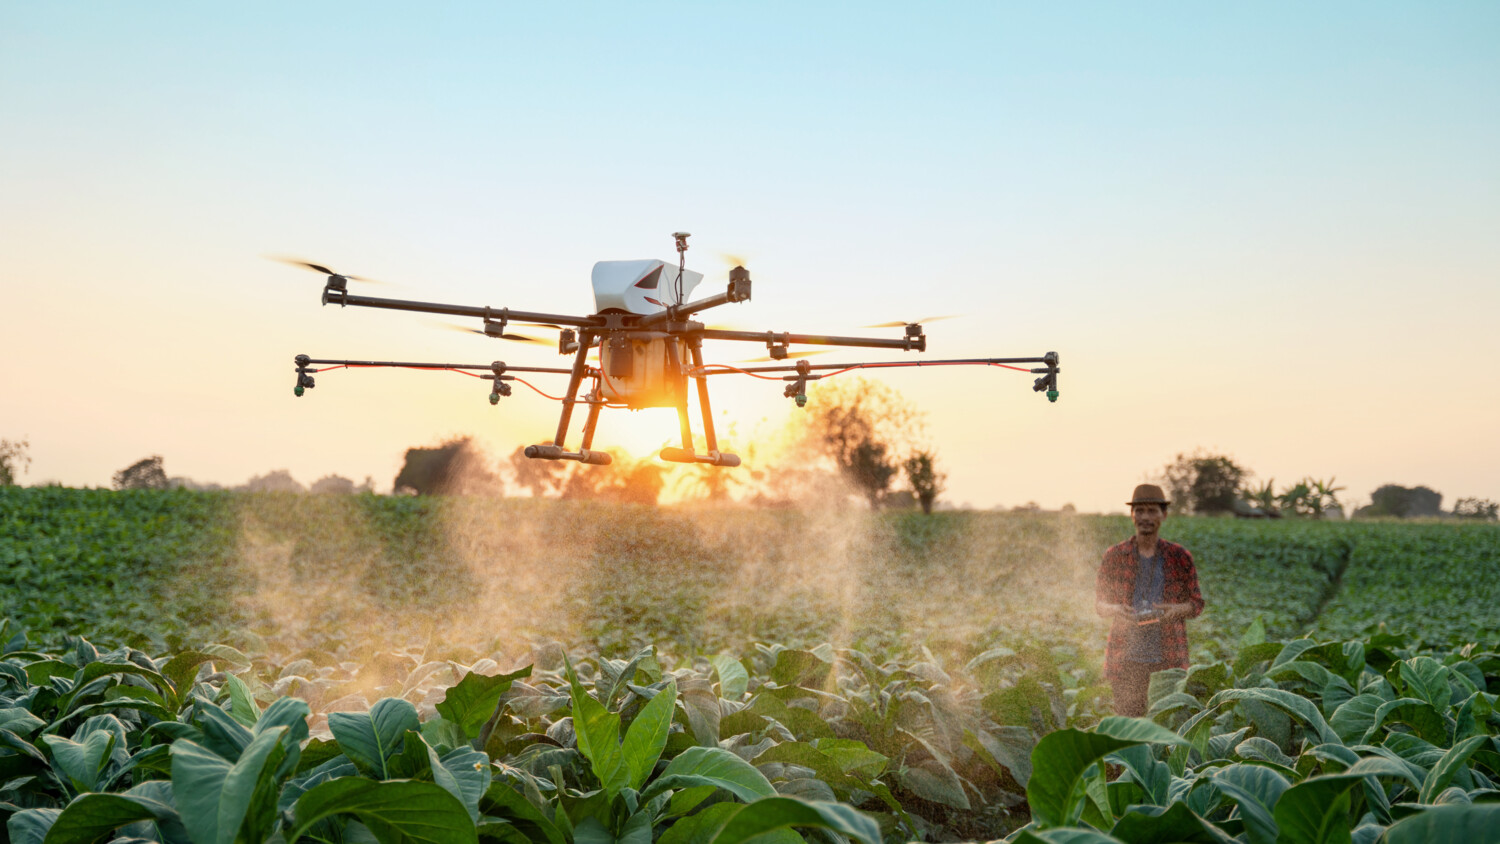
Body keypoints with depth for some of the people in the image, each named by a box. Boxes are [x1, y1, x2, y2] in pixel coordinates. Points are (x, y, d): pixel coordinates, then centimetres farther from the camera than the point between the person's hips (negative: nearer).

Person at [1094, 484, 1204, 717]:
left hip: (1168, 658, 0)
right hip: (1125, 657, 0)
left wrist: (1176, 609, -11)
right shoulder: (1115, 556, 6)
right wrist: (1115, 610, -12)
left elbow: (1197, 603, 10)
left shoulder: (1179, 557, 6)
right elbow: (1099, 602, 11)